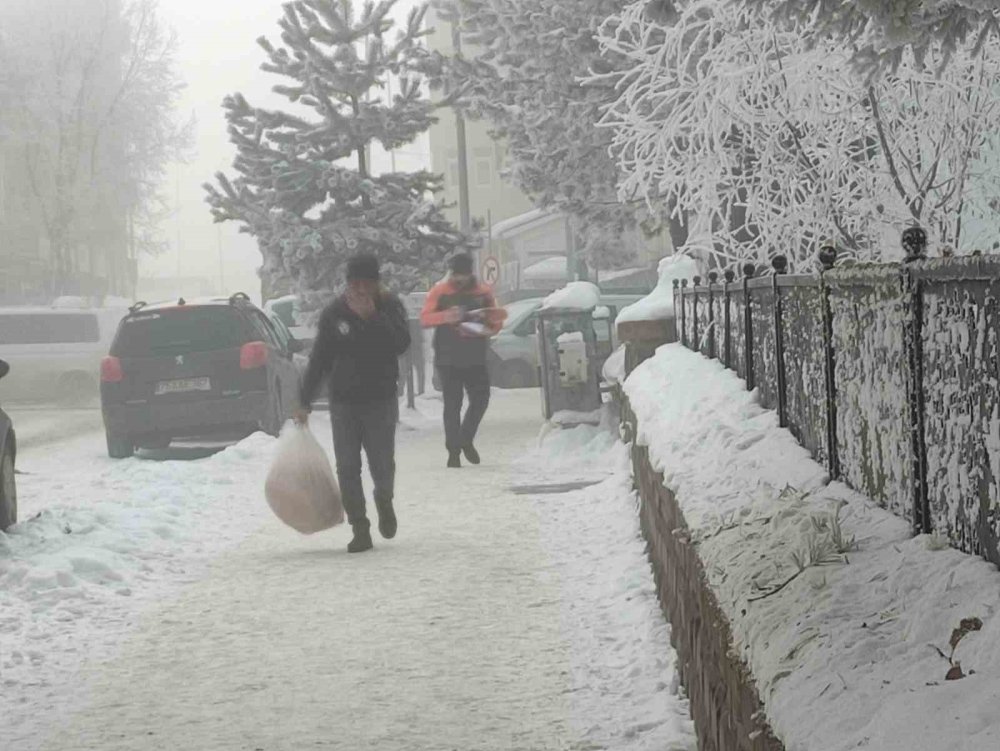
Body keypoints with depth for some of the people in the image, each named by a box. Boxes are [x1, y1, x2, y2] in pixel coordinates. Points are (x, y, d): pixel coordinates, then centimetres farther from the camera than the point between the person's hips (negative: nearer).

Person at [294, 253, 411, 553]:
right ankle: (360, 529, 5)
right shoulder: (335, 313, -1)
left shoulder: (390, 306, -3)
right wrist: (305, 402, 2)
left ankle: (384, 501, 31)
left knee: (382, 464, -2)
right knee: (348, 468, -2)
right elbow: (319, 359, 3)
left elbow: (401, 344, -19)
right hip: (343, 401, 1)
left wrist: (372, 315, -27)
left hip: (381, 399, -1)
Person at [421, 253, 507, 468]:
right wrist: (446, 316, -25)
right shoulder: (440, 291, 1)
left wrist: (488, 327, -11)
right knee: (452, 404, -2)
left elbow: (497, 320, 12)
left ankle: (466, 440, 18)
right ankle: (453, 450, 1)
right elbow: (425, 318, -6)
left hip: (475, 358, 2)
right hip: (448, 359, -2)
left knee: (480, 399, -2)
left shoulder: (483, 292, 7)